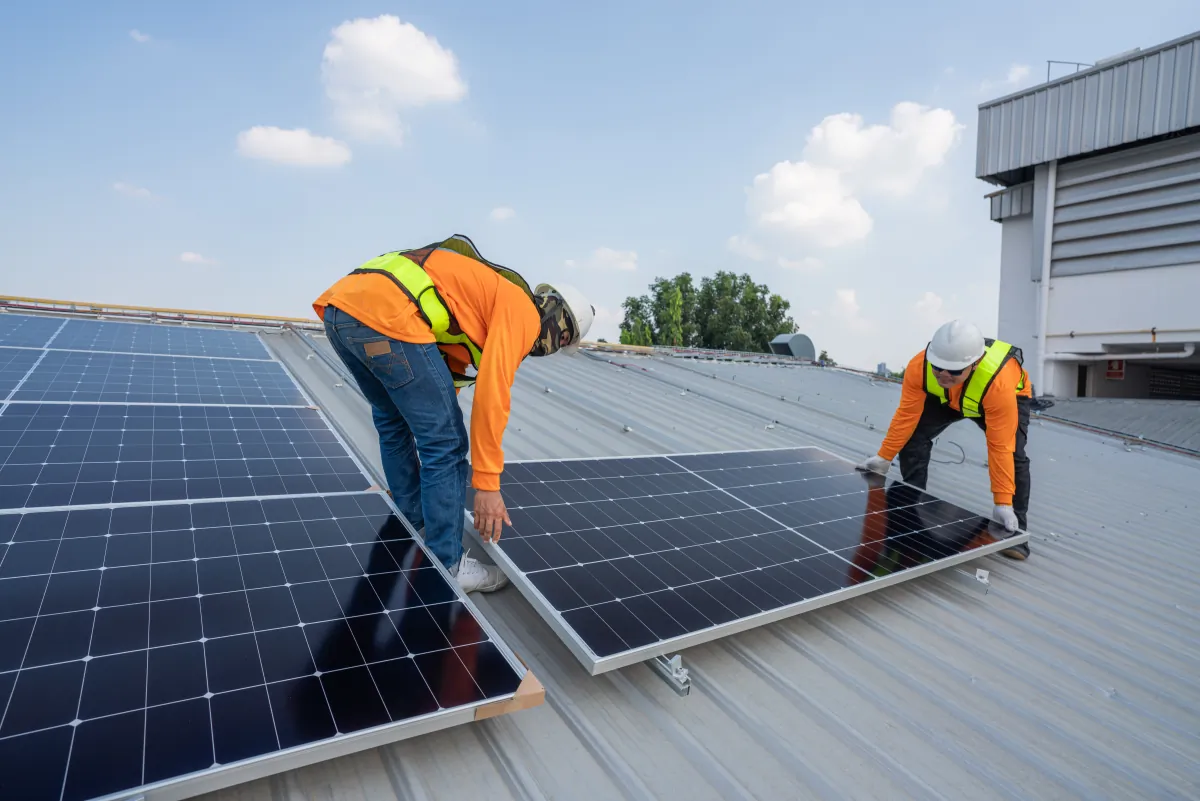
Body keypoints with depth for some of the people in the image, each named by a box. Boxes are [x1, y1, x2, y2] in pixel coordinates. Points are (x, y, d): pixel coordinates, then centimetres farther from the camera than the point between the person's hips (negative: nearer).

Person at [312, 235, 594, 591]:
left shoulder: (474, 316, 32)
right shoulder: (522, 311, 6)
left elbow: (446, 383, 40)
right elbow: (492, 395, -5)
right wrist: (487, 484, 0)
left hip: (340, 307, 10)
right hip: (386, 316, -10)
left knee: (394, 422, 29)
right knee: (446, 444, 1)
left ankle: (410, 523, 46)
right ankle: (446, 567, 14)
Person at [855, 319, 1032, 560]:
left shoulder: (999, 384, -46)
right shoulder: (919, 366, -39)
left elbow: (1000, 447, -39)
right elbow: (907, 415, -23)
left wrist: (1002, 503, -37)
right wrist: (883, 458, -18)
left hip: (1011, 395, -3)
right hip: (945, 397, 3)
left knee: (1013, 455, -21)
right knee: (913, 437, -13)